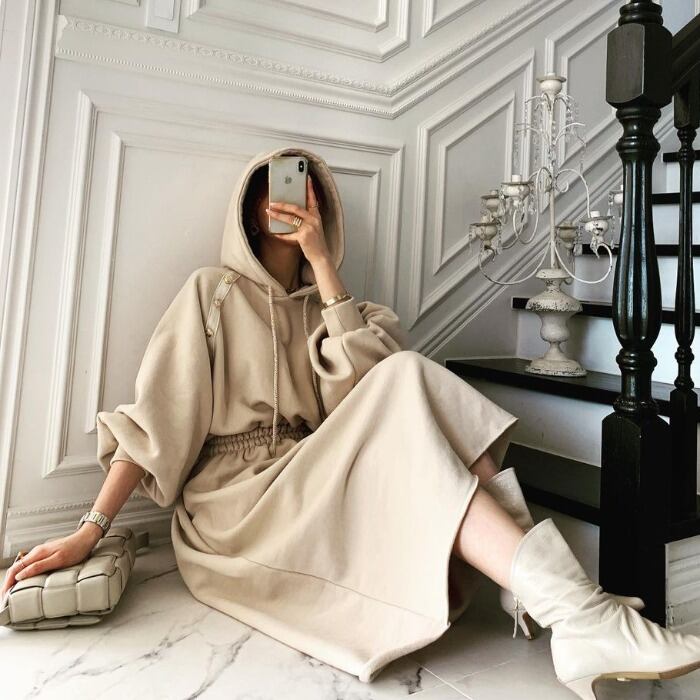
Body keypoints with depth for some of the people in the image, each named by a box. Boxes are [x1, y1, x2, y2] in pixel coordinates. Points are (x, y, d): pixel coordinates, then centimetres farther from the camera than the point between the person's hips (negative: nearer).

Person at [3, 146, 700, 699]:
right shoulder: (213, 292, 8)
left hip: (313, 496, 4)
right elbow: (156, 414, -1)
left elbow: (363, 391, -4)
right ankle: (573, 610, -37)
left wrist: (321, 261, -6)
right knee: (406, 389, -27)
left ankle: (555, 605, -31)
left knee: (404, 381, -23)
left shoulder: (326, 307, 19)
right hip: (234, 506, -4)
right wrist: (89, 529, -12)